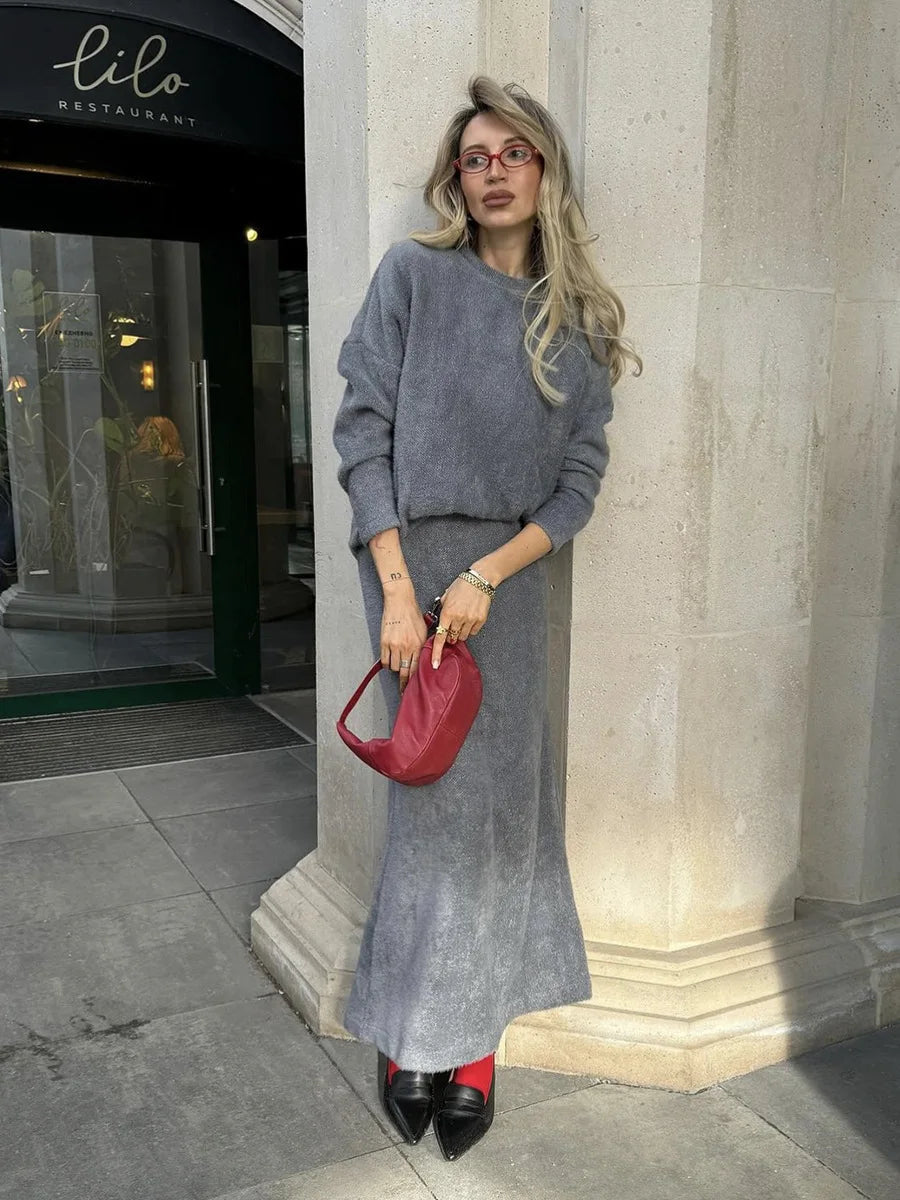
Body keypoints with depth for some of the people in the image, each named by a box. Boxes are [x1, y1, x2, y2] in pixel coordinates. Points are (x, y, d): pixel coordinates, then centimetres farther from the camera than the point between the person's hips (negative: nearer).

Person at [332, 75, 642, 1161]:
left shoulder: (580, 321, 8)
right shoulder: (413, 274, 0)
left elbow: (580, 481, 3)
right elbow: (362, 430, -6)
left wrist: (486, 577, -11)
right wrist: (398, 590, -14)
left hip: (512, 572, 4)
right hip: (413, 555, -3)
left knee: (507, 792, 5)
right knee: (445, 793, -3)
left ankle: (471, 1036, 20)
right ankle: (418, 1038, 16)